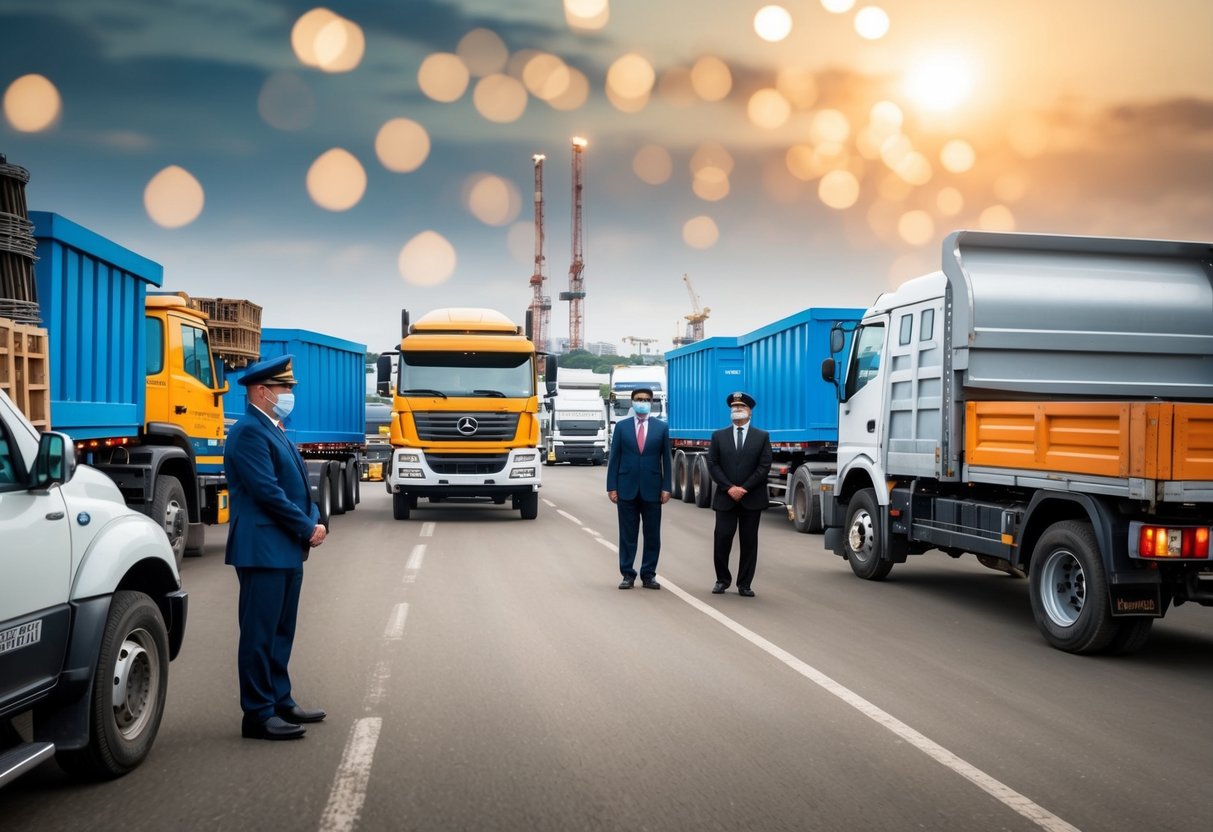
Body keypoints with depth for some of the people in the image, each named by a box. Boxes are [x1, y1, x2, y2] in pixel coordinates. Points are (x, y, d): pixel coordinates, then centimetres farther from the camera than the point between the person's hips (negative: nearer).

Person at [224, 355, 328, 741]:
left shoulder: (275, 431, 17)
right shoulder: (249, 432, -14)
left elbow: (298, 485, 19)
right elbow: (267, 491, -20)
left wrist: (315, 522, 2)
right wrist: (307, 529, -13)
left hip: (287, 549, 10)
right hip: (263, 548, -10)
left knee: (281, 631, 16)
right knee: (260, 633, -4)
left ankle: (279, 701, 26)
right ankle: (258, 715, 2)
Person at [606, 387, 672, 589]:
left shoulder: (661, 427, 6)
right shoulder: (621, 427, 5)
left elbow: (666, 459, 5)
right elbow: (614, 459, 4)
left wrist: (666, 487, -2)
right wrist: (612, 487, -3)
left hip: (652, 489, 0)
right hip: (627, 488, 0)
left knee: (652, 535, 4)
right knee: (627, 534, 4)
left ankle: (648, 575, 12)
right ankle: (627, 575, 10)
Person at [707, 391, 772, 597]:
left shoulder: (762, 437, 6)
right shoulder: (719, 436, 9)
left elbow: (764, 466, -3)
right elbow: (713, 465, 1)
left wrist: (743, 488, -12)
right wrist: (729, 488, -11)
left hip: (752, 499, 0)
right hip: (725, 498, 0)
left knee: (749, 542, 2)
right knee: (721, 539, -4)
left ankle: (744, 584, 9)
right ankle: (722, 579, 12)